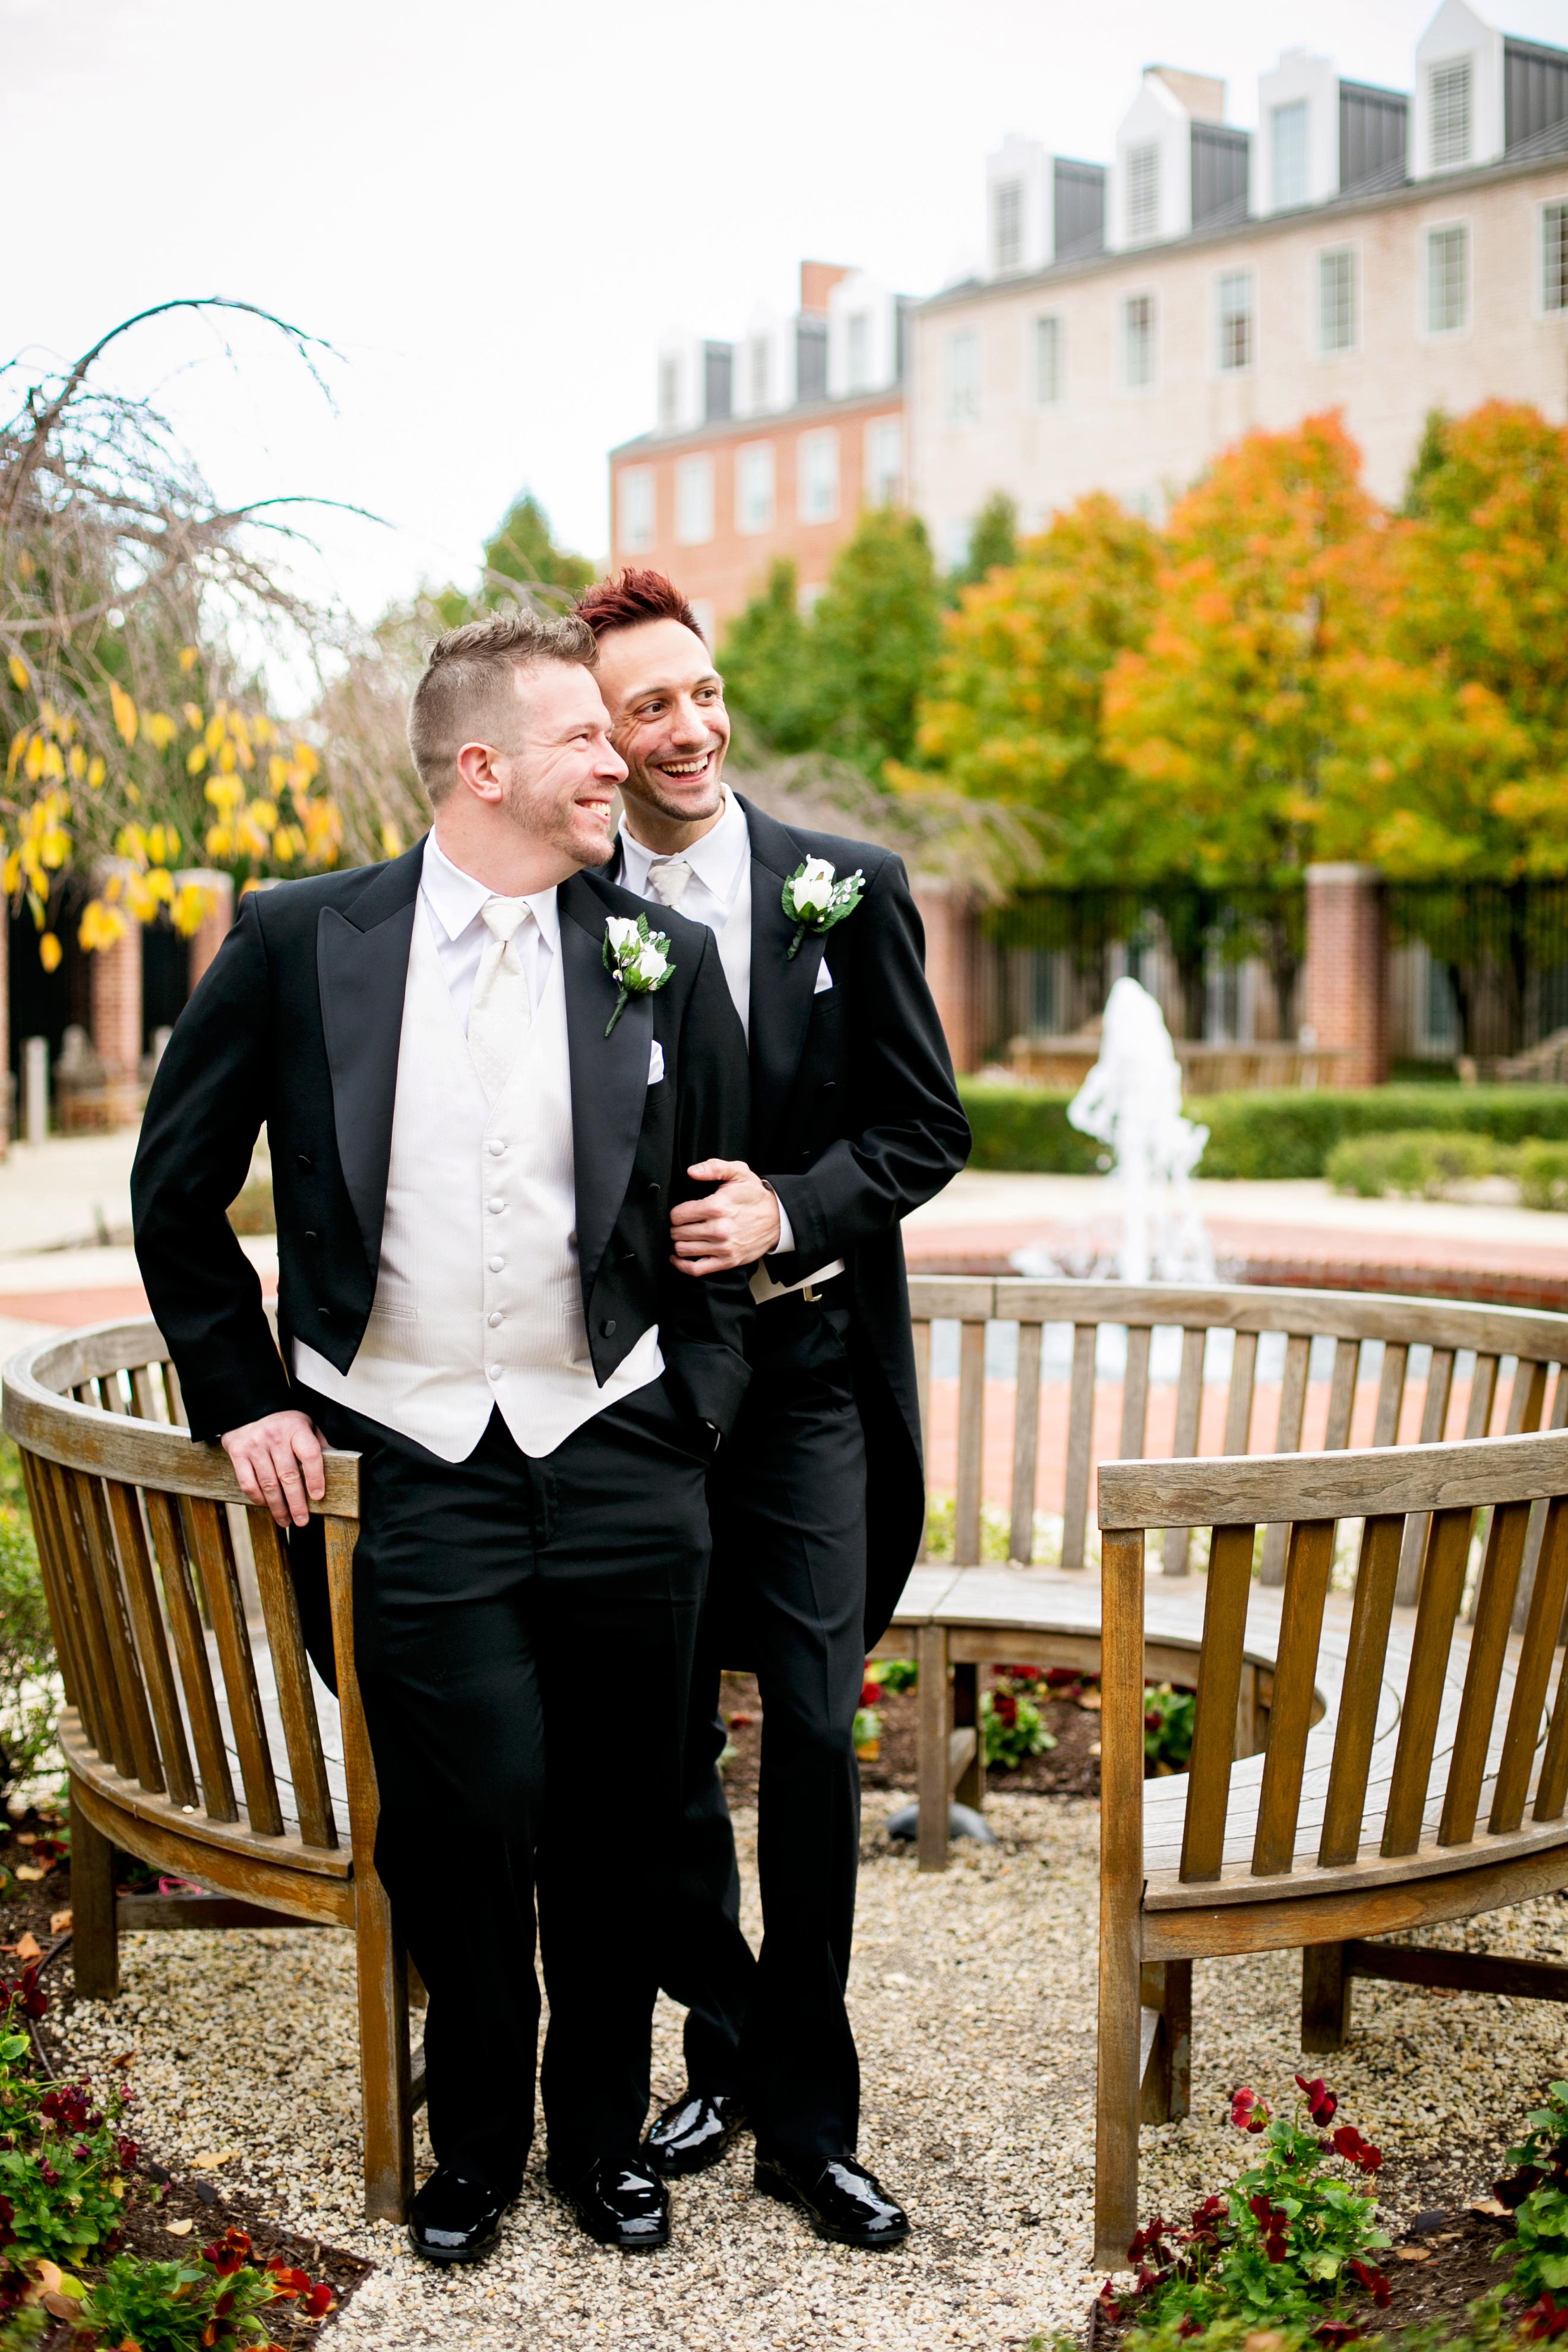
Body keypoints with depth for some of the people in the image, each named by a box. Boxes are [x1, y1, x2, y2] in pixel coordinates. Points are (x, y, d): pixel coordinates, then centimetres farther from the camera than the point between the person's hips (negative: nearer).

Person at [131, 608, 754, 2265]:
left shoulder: (662, 961, 2)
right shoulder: (300, 942, -2)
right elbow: (177, 1191, 6)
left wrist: (694, 1416, 5)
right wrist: (246, 1398, 2)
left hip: (618, 1463, 2)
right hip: (411, 1465, -1)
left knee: (618, 1827, 9)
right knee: (462, 1827, 1)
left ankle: (605, 2132, 32)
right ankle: (475, 2144, 26)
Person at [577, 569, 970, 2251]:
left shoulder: (847, 890, 0)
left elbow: (928, 1126, 1)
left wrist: (789, 1209, -13)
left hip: (808, 1366, -1)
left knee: (816, 1742, -1)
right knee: (662, 1740, 10)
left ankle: (808, 2121, 12)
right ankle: (726, 2048, 30)